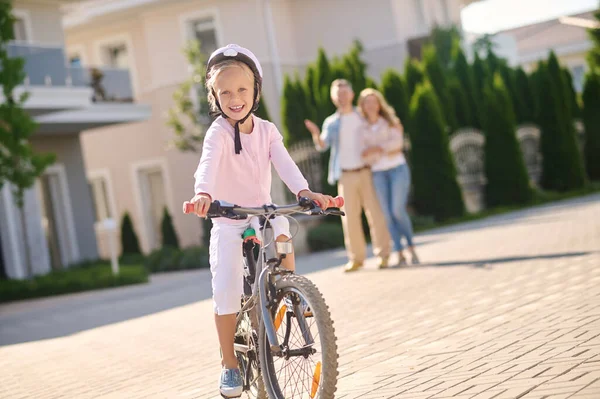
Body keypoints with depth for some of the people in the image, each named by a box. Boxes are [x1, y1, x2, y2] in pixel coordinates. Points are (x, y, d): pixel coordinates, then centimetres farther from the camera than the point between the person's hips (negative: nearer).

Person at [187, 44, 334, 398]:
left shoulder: (267, 130, 0)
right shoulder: (218, 132, -13)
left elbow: (284, 163, -15)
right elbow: (208, 164, -33)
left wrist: (305, 191, -35)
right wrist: (203, 194, -54)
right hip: (227, 219, -3)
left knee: (282, 237, -29)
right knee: (226, 290, -13)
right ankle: (230, 364, 2)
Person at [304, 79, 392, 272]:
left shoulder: (363, 117, 11)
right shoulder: (331, 123, 11)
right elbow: (323, 145, -4)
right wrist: (316, 134, -24)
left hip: (366, 171, -1)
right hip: (346, 175, 1)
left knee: (375, 212, -5)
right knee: (350, 217, 0)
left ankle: (383, 254, 2)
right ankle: (356, 257, 6)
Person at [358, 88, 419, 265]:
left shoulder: (391, 121, 9)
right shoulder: (361, 128, 10)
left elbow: (397, 142, -7)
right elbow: (366, 157, 2)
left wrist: (376, 148, -10)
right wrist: (386, 149, -10)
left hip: (398, 169, -2)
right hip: (378, 173, 2)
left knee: (398, 210, -14)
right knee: (388, 214, -6)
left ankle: (411, 247, 2)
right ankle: (400, 254, -3)